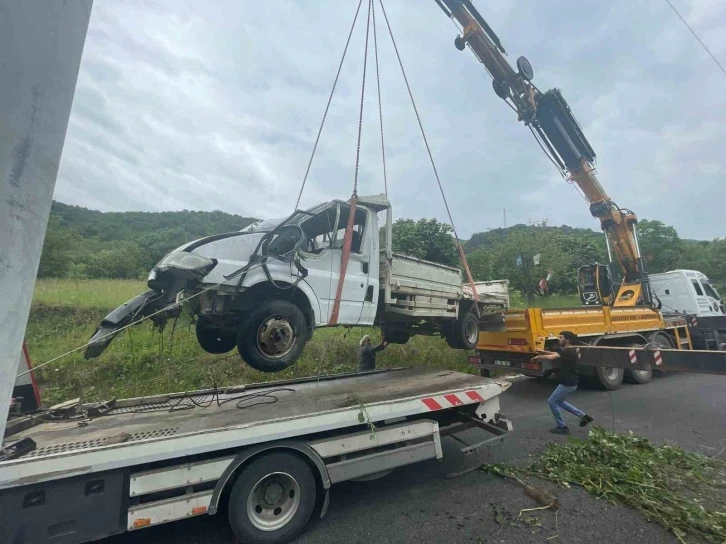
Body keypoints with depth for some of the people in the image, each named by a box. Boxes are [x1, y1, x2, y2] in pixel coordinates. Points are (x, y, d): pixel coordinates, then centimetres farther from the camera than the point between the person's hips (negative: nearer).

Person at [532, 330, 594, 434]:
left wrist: (538, 357, -19)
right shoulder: (570, 351, 7)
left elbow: (551, 357, -35)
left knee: (552, 402, 0)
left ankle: (562, 427, 10)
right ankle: (583, 416, 26)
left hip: (568, 384, -10)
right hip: (570, 383, 10)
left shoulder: (568, 351, -23)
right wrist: (544, 352, 11)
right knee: (559, 401, 23)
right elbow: (558, 354, 23)